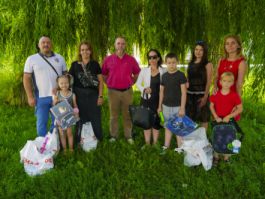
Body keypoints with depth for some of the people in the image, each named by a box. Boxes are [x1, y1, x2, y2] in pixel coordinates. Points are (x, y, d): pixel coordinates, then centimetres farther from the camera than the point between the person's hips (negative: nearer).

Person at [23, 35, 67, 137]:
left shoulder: (60, 58, 9)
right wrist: (30, 96, -7)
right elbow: (26, 78, -1)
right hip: (41, 97, -2)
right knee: (42, 122, 6)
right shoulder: (31, 59, 1)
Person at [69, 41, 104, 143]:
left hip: (93, 95, 0)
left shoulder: (95, 64, 4)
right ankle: (80, 141, 22)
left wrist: (100, 96, -3)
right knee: (81, 119, 8)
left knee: (95, 119, 5)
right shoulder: (75, 65, 5)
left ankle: (97, 140, 23)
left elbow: (100, 81, 4)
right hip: (79, 96, 0)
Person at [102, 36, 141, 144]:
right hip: (113, 91, 0)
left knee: (127, 115, 9)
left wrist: (131, 83, 8)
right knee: (113, 115, 9)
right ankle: (113, 136, 21)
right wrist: (109, 83, 6)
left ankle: (128, 136, 20)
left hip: (127, 91, 0)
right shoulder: (108, 59, 1)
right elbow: (104, 74, 12)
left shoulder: (131, 59, 2)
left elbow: (137, 73, 14)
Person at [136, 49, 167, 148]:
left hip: (158, 100, -1)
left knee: (157, 122, 9)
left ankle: (155, 143, 26)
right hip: (146, 100, 1)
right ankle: (147, 143, 24)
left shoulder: (163, 71, -3)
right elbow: (138, 83, 5)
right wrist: (144, 89, -14)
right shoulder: (144, 70, -1)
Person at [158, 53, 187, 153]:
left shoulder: (180, 75, -8)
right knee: (167, 126, 14)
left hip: (177, 106, -4)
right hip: (166, 106, 5)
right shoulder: (164, 76, 5)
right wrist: (160, 105, 11)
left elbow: (184, 92, -10)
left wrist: (182, 107, -13)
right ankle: (166, 146, 25)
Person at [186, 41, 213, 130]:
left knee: (203, 117, 4)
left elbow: (209, 81, -10)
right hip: (190, 94, 6)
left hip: (201, 94, -5)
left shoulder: (208, 64, -4)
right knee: (189, 117, 12)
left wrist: (205, 96, -17)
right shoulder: (191, 63, 13)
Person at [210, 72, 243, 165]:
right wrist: (216, 117, -11)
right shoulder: (216, 94, -7)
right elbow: (211, 106, 1)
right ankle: (216, 157, 29)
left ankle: (226, 157, 29)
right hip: (218, 120, 1)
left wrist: (229, 116, -18)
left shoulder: (234, 95, -12)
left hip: (229, 121, -1)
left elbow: (240, 108, -10)